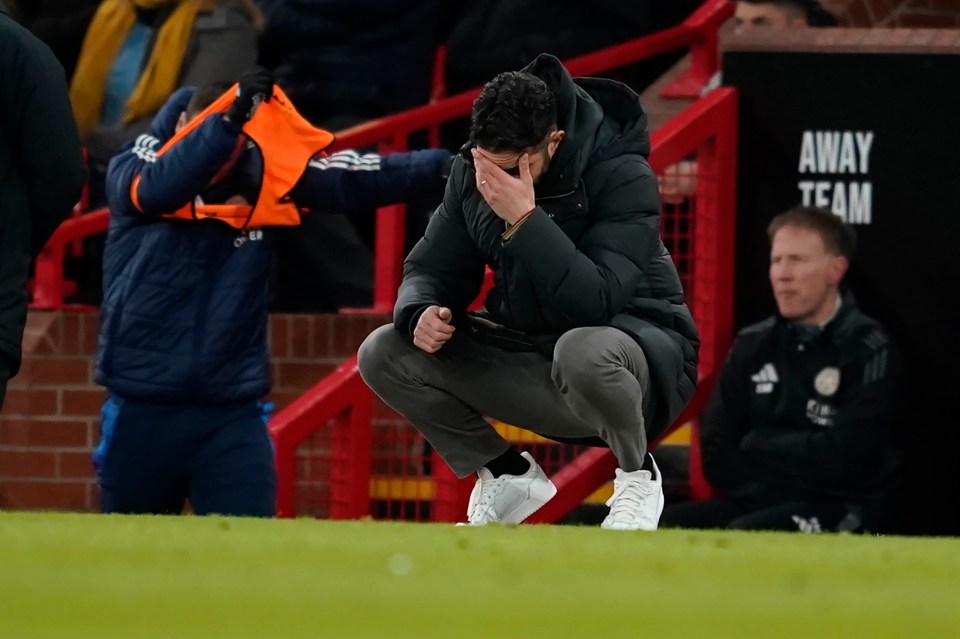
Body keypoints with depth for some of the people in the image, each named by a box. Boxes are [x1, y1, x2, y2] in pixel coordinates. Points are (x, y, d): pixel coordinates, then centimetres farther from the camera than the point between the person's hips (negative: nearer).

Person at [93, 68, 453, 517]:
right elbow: (157, 189, -26)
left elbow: (353, 180, -4)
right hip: (142, 412, -1)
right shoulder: (131, 169, -3)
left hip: (233, 416, 1)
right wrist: (229, 119, -36)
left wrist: (442, 165, -15)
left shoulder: (258, 175, 2)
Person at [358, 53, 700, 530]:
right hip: (530, 355, 6)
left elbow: (595, 304, -32)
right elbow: (432, 268, 5)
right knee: (383, 354, -8)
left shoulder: (622, 176, -22)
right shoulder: (474, 170, -4)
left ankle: (637, 476, -10)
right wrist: (421, 312, -19)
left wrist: (525, 220, -38)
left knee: (582, 352, -42)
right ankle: (509, 476, 8)